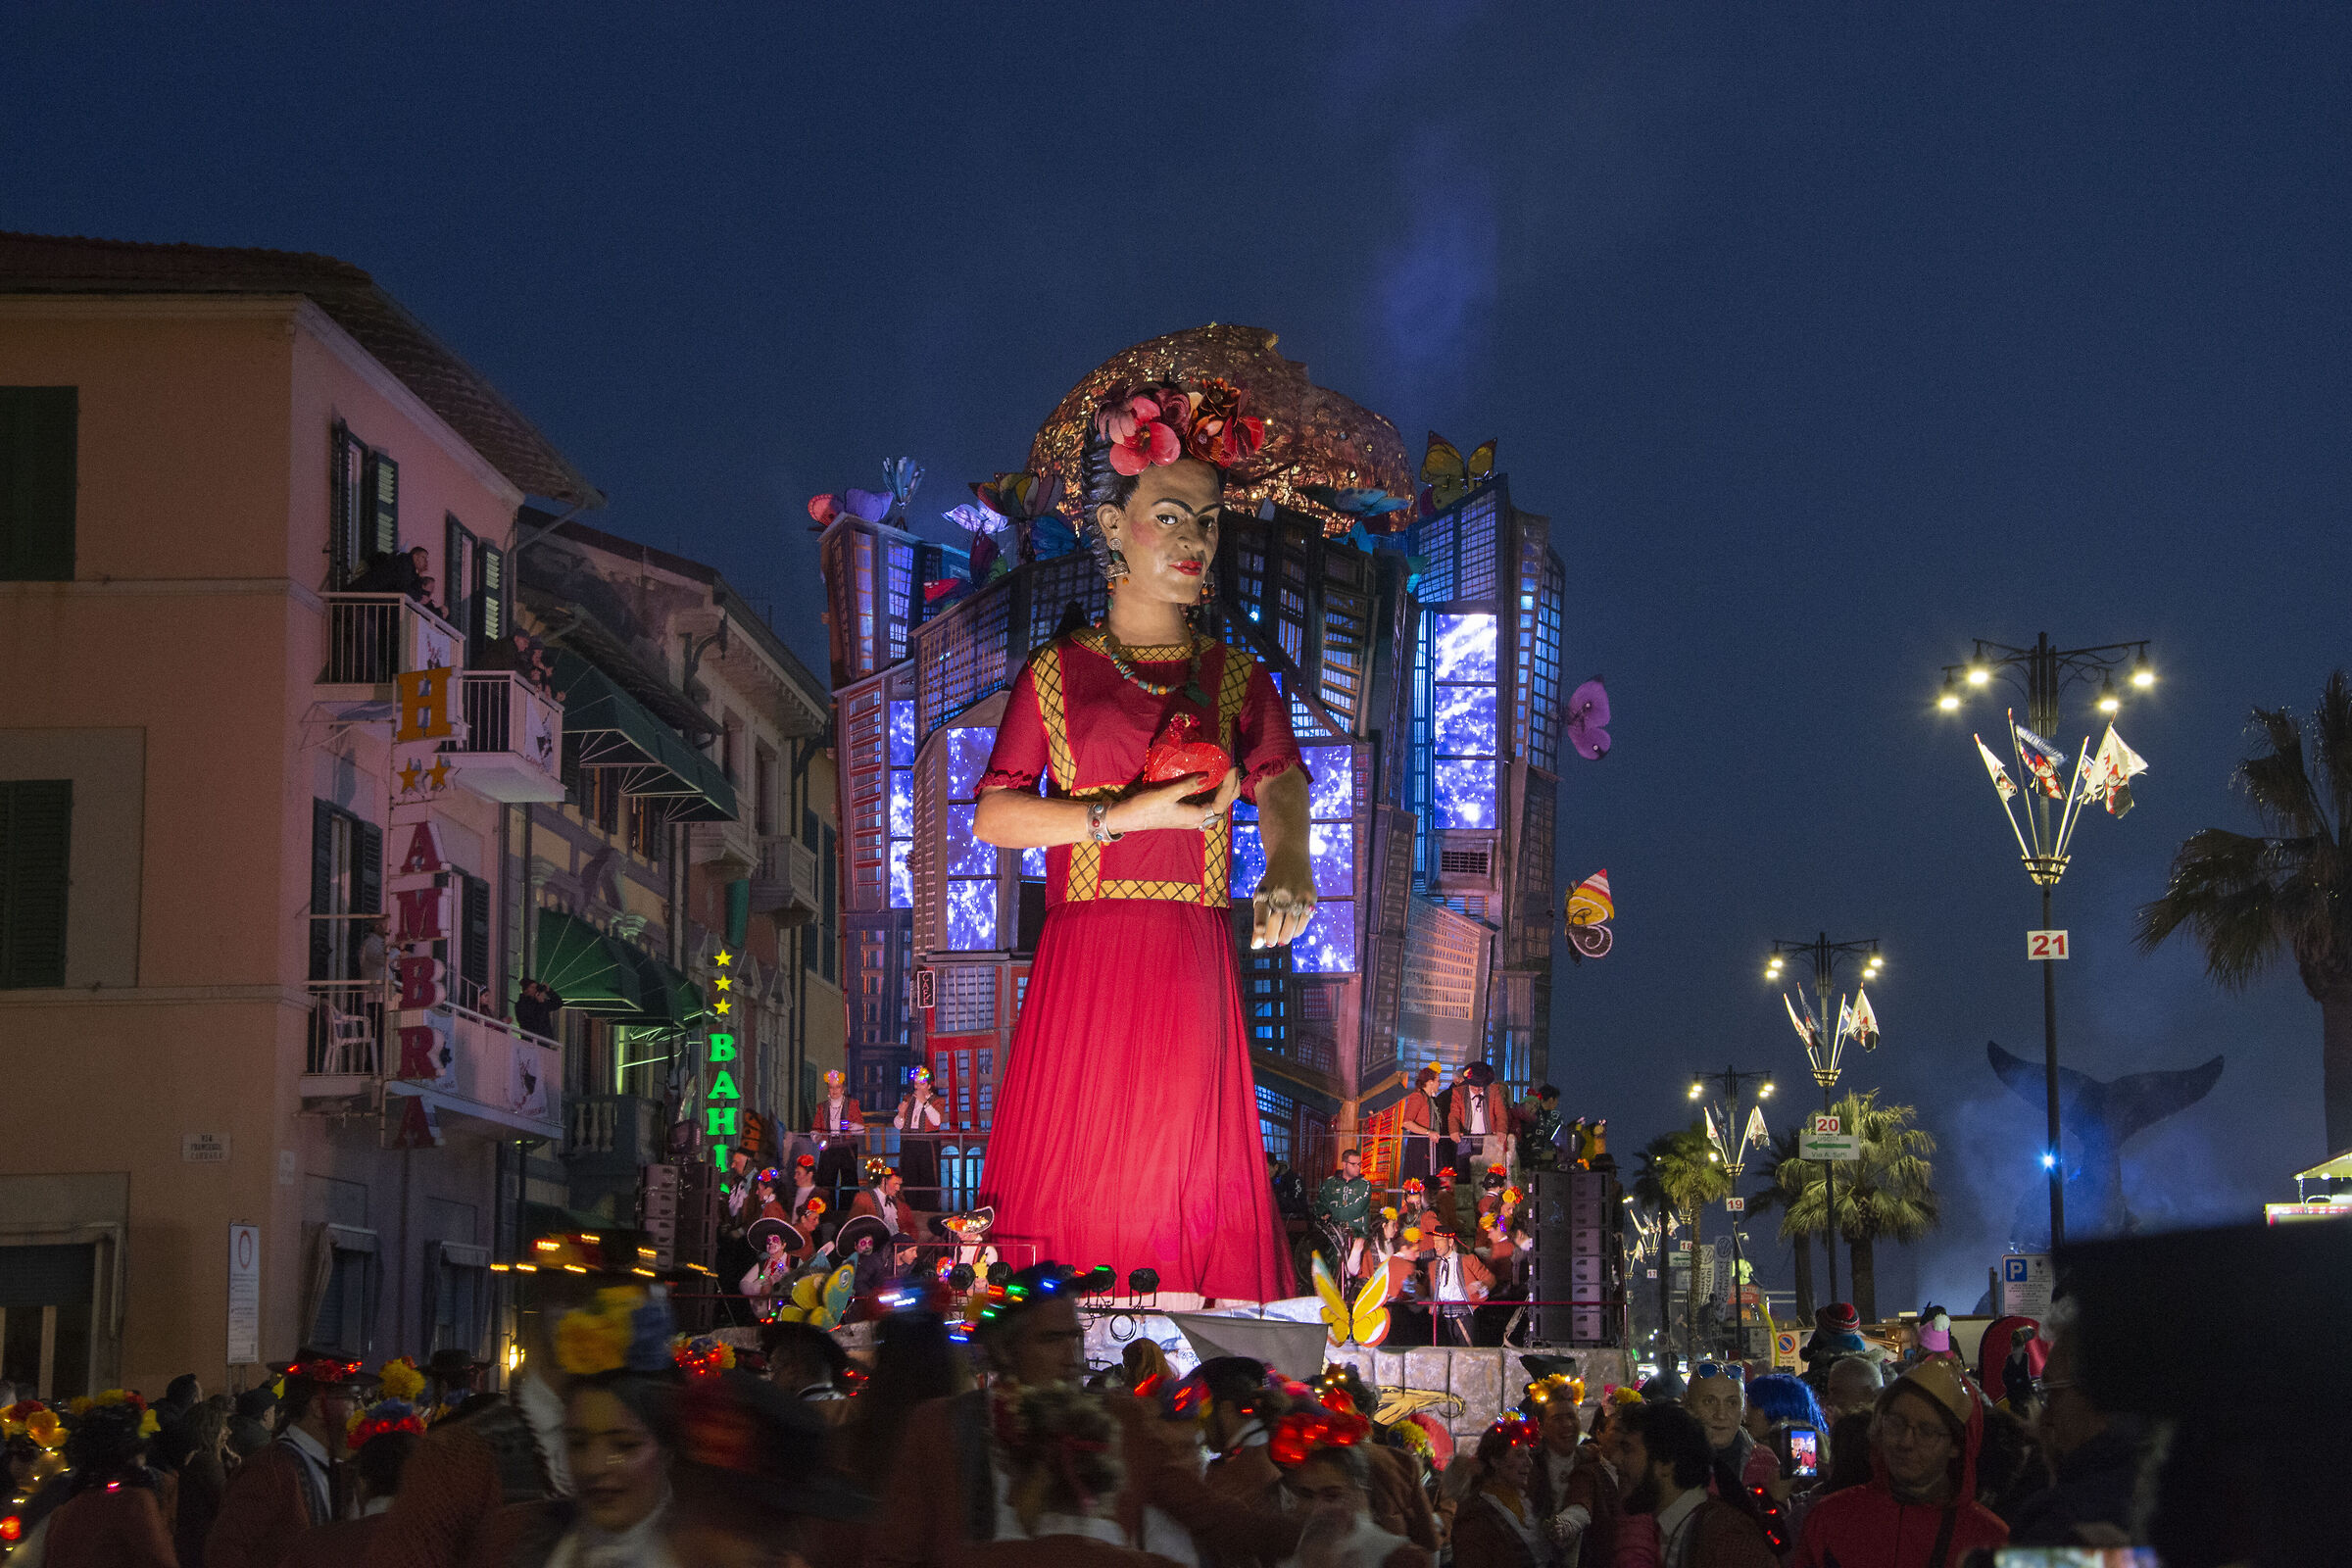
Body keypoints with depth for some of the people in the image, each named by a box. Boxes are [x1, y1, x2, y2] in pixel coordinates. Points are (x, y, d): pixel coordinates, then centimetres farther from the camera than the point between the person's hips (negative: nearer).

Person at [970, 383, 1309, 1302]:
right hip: (1084, 972, -1)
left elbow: (1280, 776, -5)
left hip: (1194, 973, 1)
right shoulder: (1056, 673, 6)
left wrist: (1289, 866, -26)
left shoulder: (1235, 678, 11)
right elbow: (992, 817, 0)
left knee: (1184, 1175, 1)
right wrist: (1130, 815, -11)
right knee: (1077, 1179, -2)